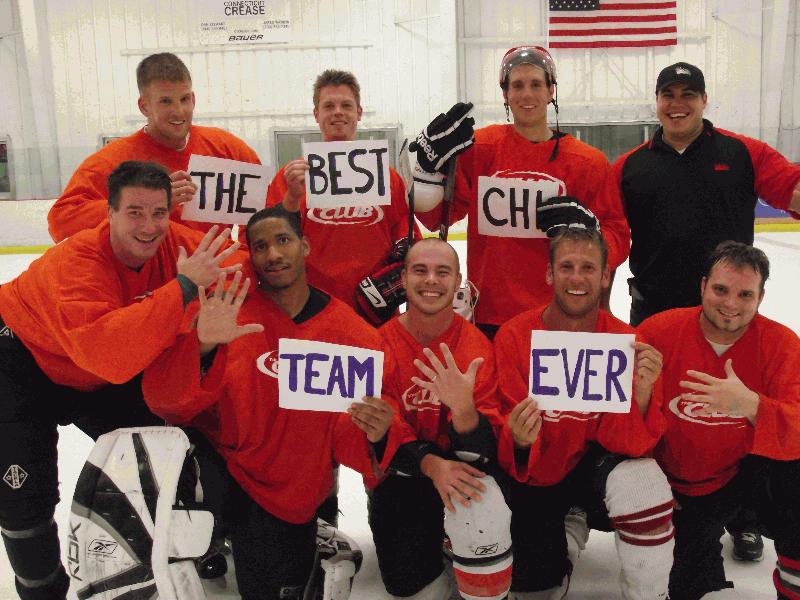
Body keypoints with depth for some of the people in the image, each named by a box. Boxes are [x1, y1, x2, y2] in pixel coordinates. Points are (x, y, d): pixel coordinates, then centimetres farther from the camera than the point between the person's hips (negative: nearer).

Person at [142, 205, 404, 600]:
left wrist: (372, 436, -29)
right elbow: (165, 400, -17)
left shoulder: (354, 334, -8)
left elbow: (346, 435, -6)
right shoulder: (226, 309, -11)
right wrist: (203, 346, -35)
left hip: (290, 499, 0)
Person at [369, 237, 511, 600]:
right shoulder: (382, 343, -11)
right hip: (403, 472, 1)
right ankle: (434, 542, 28)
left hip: (462, 469, -1)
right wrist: (430, 464, -27)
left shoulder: (478, 348, -14)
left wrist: (463, 409, -41)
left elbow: (483, 451, -19)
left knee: (488, 514, -32)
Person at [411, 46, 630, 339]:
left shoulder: (589, 162, 3)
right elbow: (435, 215, 0)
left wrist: (585, 226, -14)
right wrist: (431, 160, -12)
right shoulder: (479, 147, 1)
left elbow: (617, 242, 5)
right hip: (488, 316, 0)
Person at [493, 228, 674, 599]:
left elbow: (630, 443, -17)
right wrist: (519, 440, -36)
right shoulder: (513, 337, -15)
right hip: (535, 473, 1)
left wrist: (642, 392, -36)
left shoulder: (626, 342, -14)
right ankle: (566, 528, 30)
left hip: (595, 462, 0)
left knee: (643, 486, -32)